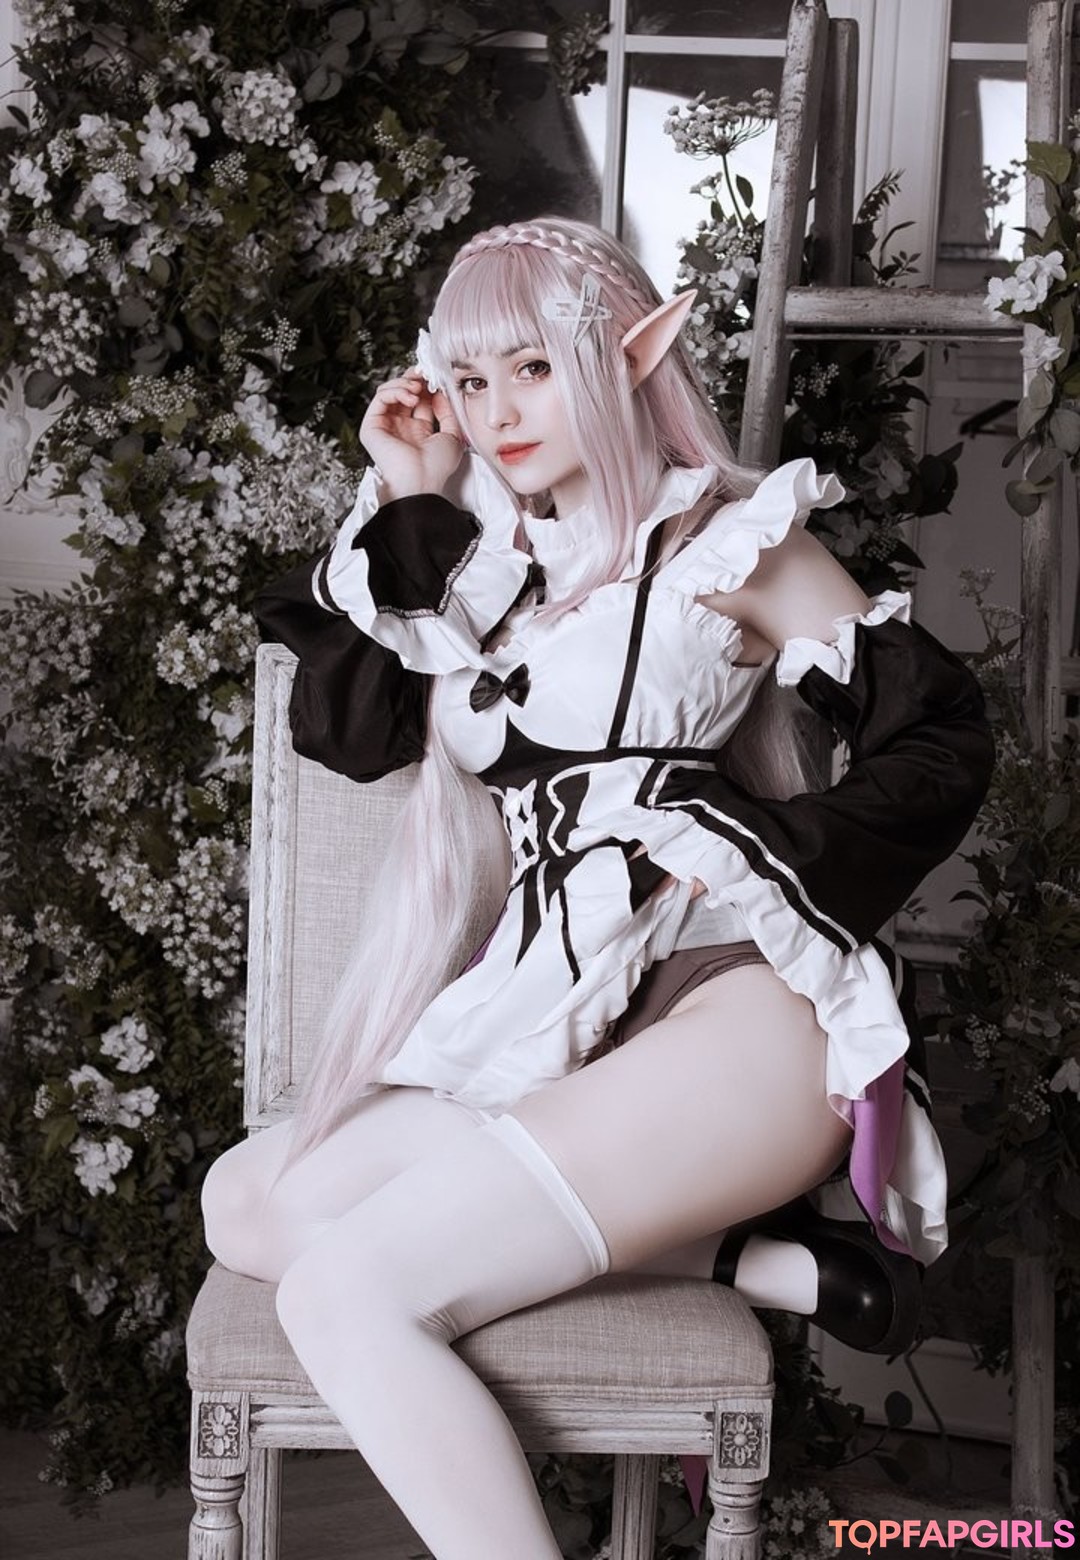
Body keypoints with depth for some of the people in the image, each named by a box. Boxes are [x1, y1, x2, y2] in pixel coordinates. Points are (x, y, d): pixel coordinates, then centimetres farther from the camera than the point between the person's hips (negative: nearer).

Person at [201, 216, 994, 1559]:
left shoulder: (725, 536, 3)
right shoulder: (494, 564, 19)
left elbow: (938, 739, 0)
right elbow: (343, 723, 6)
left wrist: (760, 864, -10)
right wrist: (404, 504, 7)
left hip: (725, 1002, -8)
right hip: (560, 1018, 8)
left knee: (346, 1291, -21)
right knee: (245, 1205, -4)